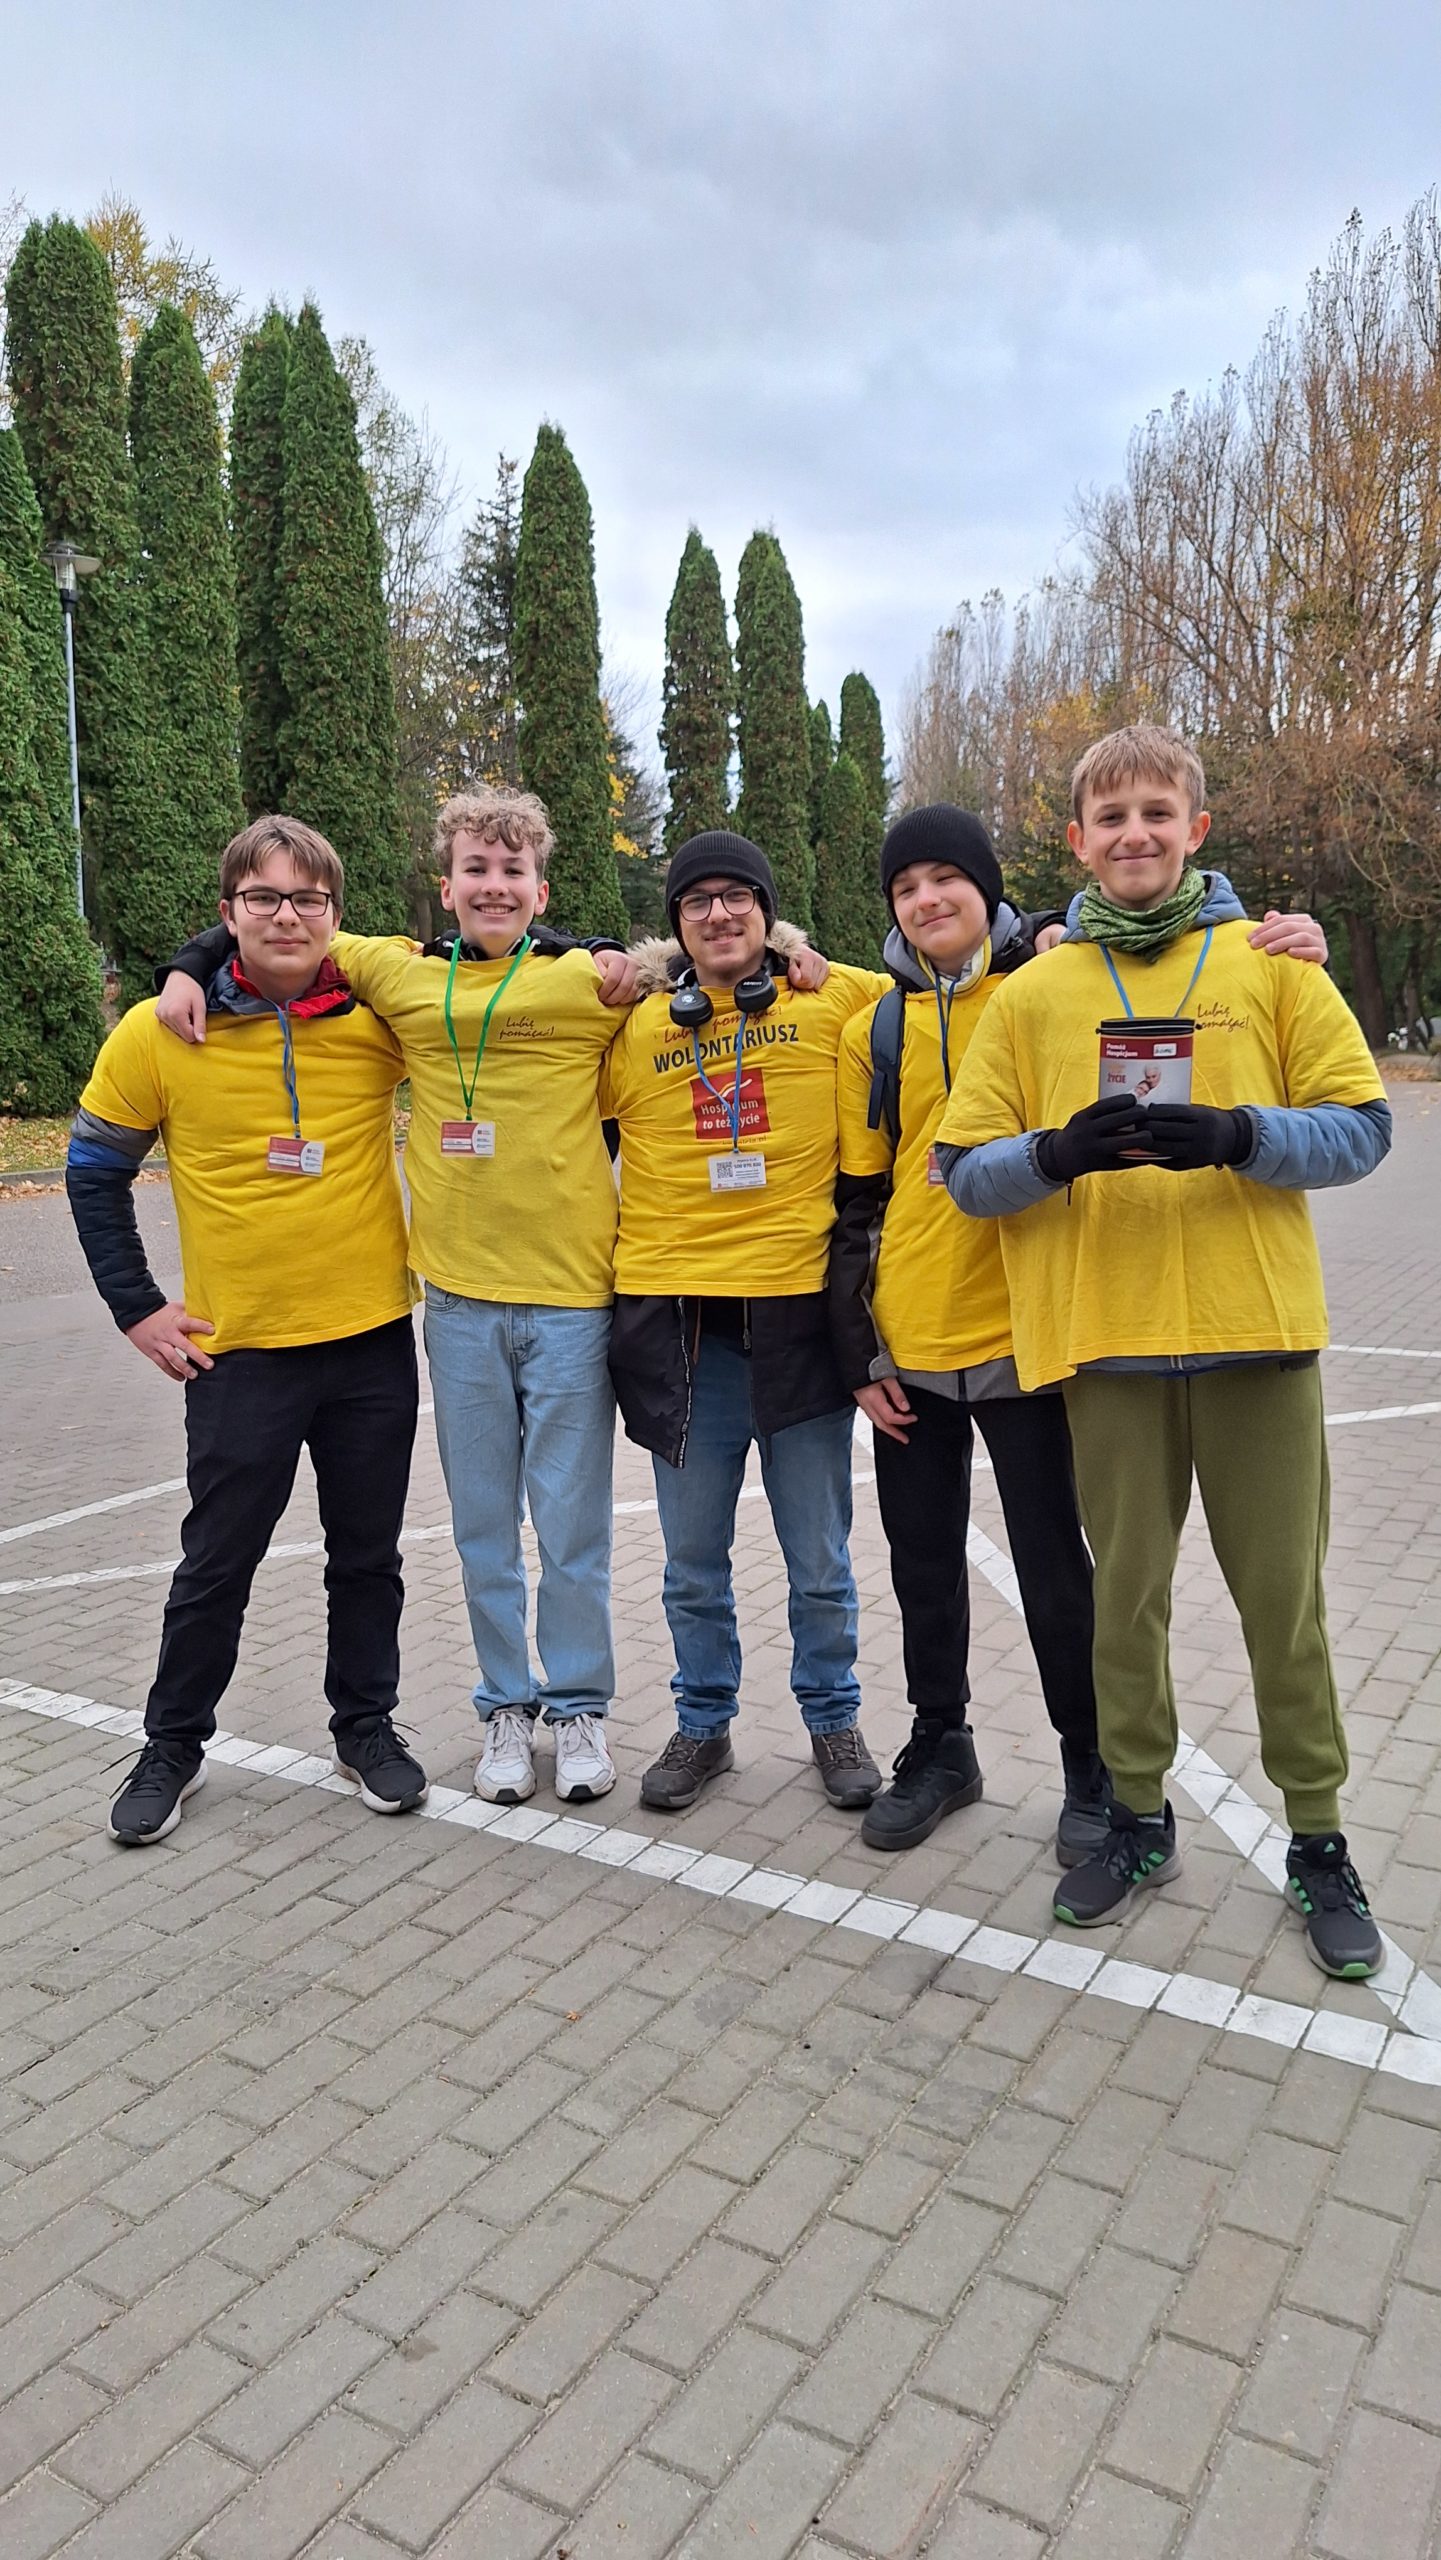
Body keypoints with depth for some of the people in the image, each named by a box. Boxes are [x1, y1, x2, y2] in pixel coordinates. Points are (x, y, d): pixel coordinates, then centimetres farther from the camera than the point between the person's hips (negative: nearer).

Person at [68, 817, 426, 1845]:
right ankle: (174, 1745, 31)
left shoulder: (381, 1018, -5)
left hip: (371, 1340, 1)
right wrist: (138, 1308, 0)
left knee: (368, 1557, 14)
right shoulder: (159, 1033, -6)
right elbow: (96, 1172, 4)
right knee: (216, 1565, 11)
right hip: (240, 1352, -1)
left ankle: (367, 1725, 34)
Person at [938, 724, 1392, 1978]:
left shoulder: (1270, 964, 6)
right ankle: (1139, 1818, 29)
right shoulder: (1032, 994, 7)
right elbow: (966, 1172, 4)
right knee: (1126, 1593, 10)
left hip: (1257, 1330, 0)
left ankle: (1319, 1840, 24)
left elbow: (1362, 1128, 1)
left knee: (1285, 1596, 7)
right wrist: (1057, 1153, -16)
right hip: (1105, 1339, 1)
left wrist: (1239, 1136, -16)